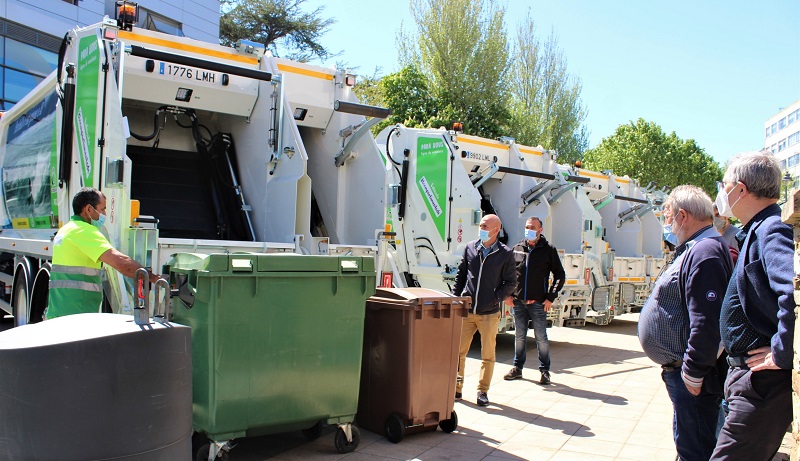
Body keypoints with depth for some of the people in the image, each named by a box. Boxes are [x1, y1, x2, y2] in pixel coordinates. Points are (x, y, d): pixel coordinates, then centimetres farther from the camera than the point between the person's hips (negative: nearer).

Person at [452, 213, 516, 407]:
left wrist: (496, 298, -9)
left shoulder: (505, 254, -2)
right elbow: (460, 275, 12)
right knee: (458, 351, 5)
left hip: (489, 314, -2)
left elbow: (510, 282, 2)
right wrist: (455, 299, 5)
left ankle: (483, 391, 21)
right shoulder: (470, 248, 6)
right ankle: (456, 388, 19)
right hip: (466, 311, 2)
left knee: (487, 355, 7)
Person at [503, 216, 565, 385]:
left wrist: (551, 298, -5)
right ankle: (517, 368, 24)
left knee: (541, 338, 3)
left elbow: (560, 275, 1)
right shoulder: (517, 248, 7)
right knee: (519, 336, 12)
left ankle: (544, 371, 16)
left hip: (538, 303, -3)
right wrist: (508, 294, 3)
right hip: (518, 302, 3)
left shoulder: (548, 250, -1)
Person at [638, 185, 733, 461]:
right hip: (679, 368, 11)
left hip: (691, 376, -11)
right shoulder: (696, 249, 14)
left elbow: (707, 321, -27)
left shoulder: (704, 252, -21)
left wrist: (693, 373, -23)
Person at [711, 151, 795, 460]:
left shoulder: (772, 232, -20)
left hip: (764, 382, -11)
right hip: (755, 377, 11)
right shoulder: (758, 231, 14)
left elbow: (794, 289, -37)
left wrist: (781, 354, -28)